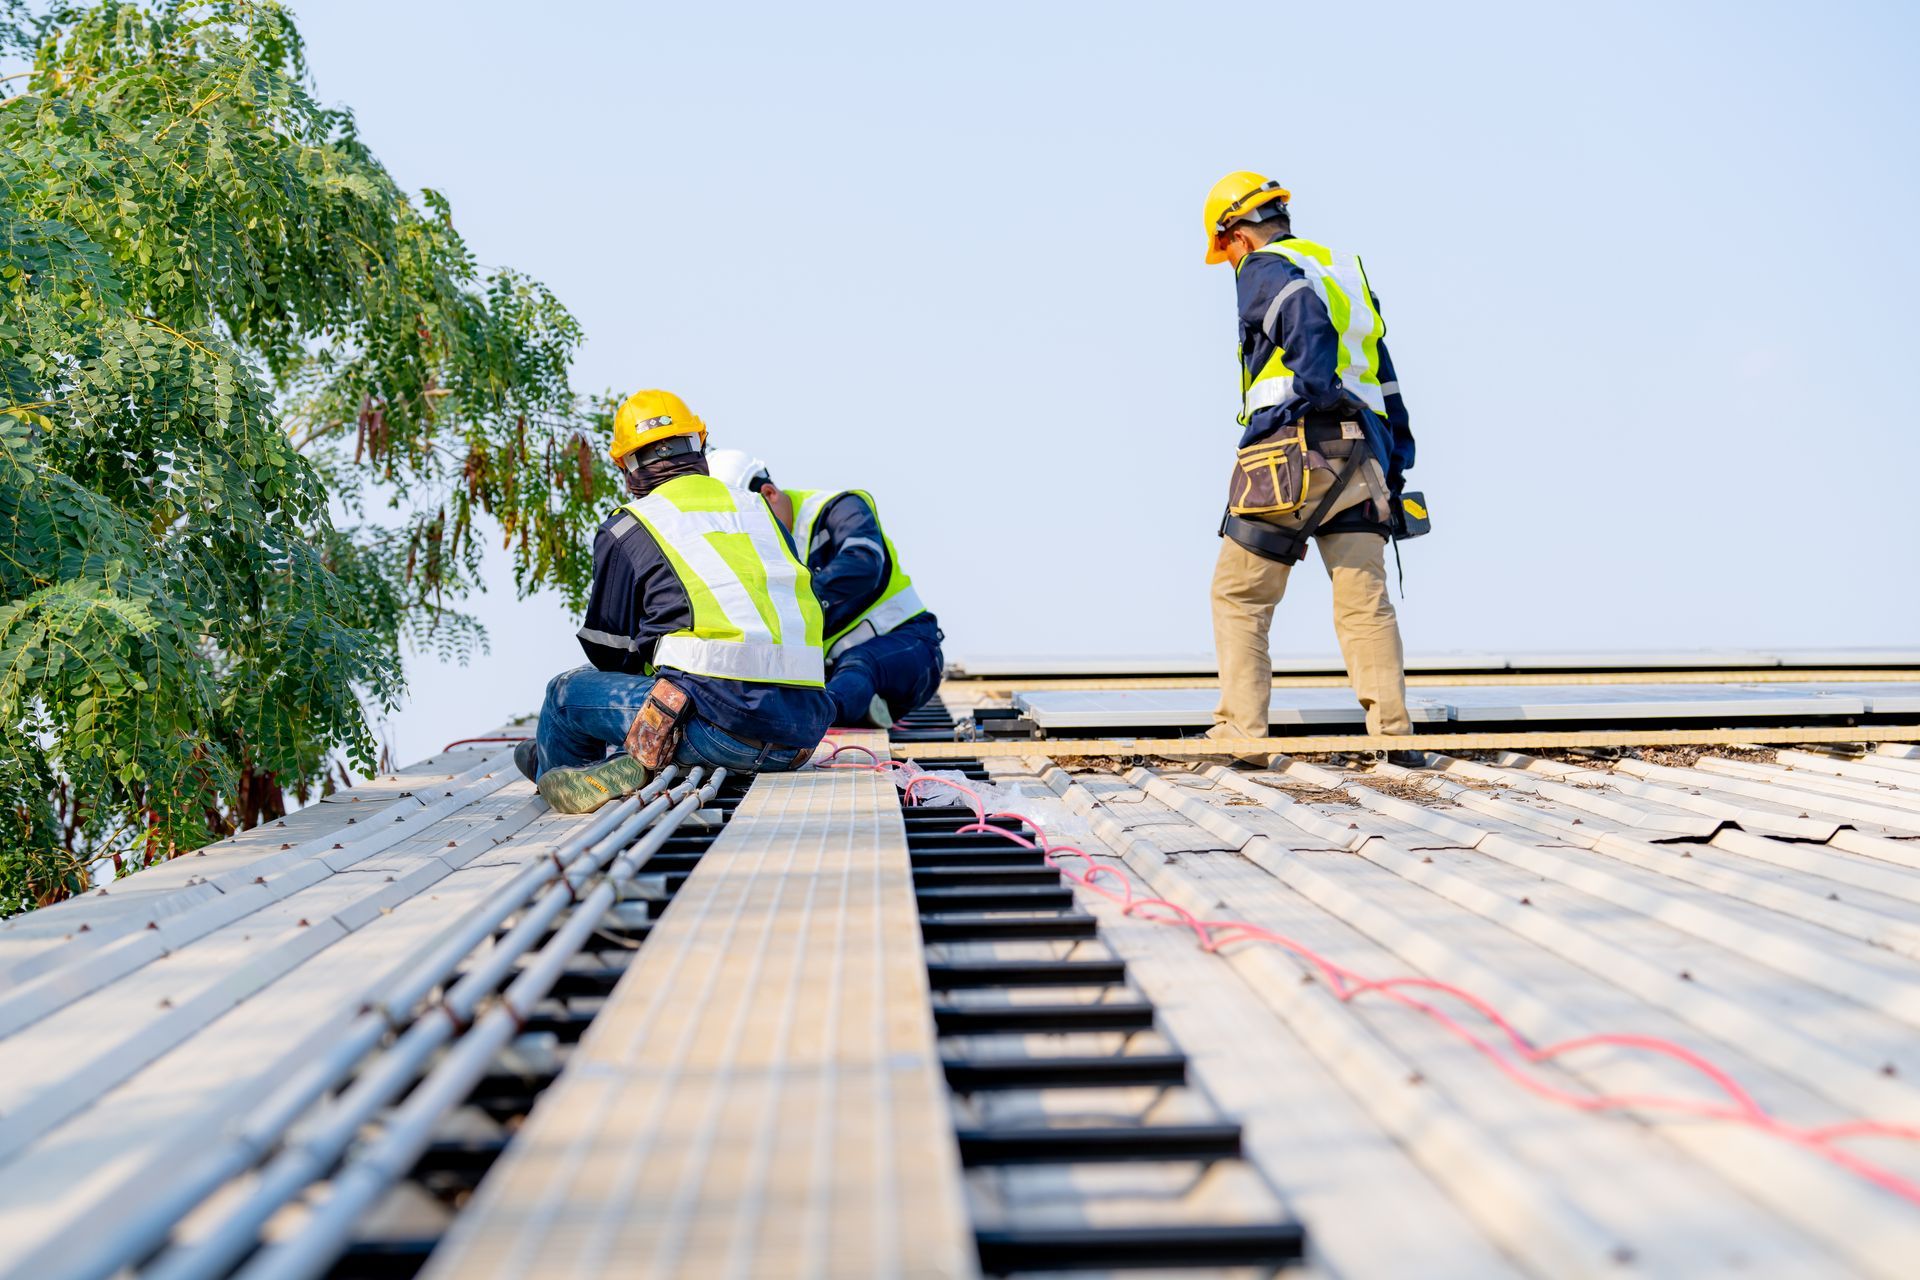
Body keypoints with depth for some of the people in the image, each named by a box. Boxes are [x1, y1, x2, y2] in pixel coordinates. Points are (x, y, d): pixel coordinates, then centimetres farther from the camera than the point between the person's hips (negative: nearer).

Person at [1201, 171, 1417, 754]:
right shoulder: (1348, 270, 24)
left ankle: (1241, 727, 3)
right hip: (1363, 457, 6)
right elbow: (1385, 375, 23)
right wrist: (1394, 467, 22)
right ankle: (1392, 729, -4)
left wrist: (1315, 396, -23)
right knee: (1365, 601, 2)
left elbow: (1309, 324, -20)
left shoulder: (1264, 268, 2)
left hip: (1293, 449, -6)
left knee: (1239, 596, 4)